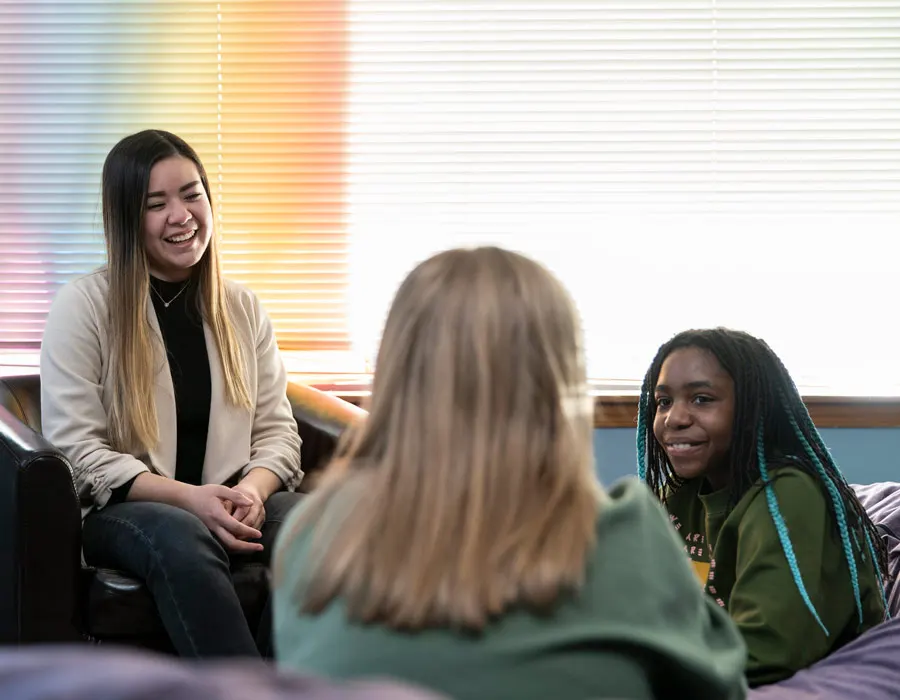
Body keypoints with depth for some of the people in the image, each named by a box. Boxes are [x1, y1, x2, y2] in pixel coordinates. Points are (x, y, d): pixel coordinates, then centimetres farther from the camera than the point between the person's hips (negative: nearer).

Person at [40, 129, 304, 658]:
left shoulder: (242, 308, 13)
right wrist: (187, 497, -20)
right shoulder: (83, 307, 0)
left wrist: (252, 490, -14)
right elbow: (77, 450, -7)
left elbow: (277, 429, 10)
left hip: (232, 508, 3)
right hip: (121, 509, -3)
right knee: (181, 539, -39)